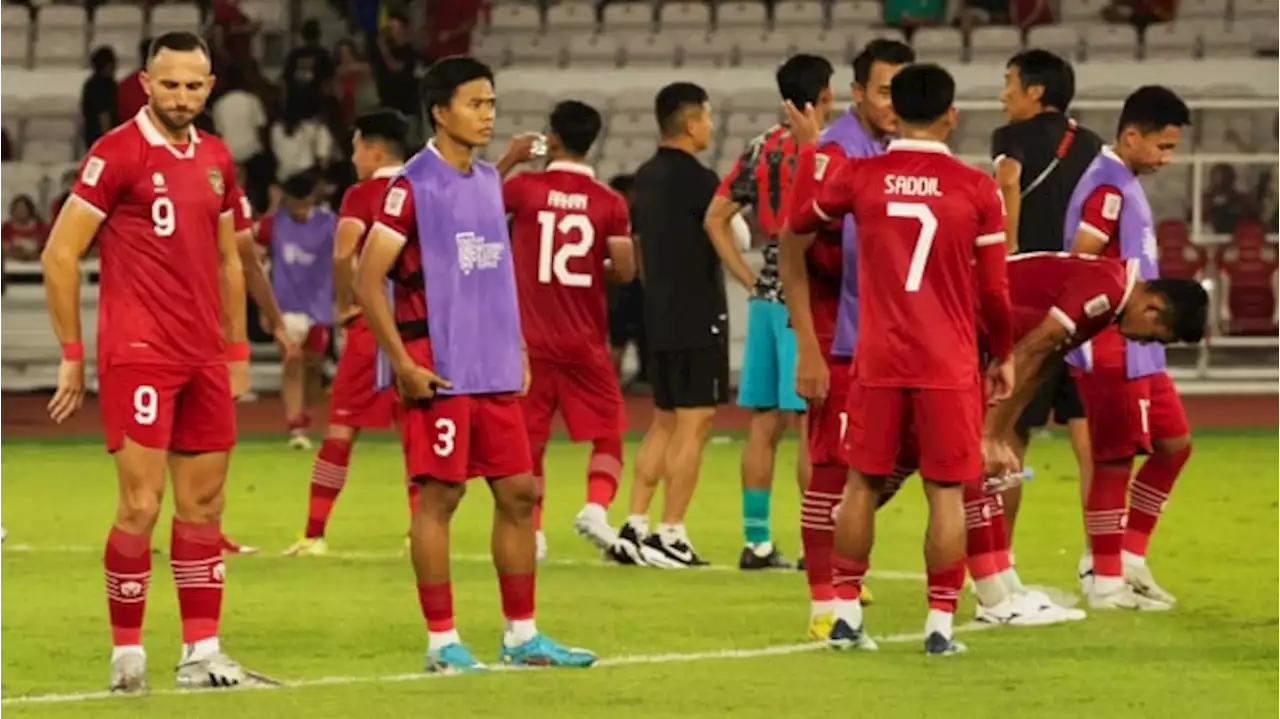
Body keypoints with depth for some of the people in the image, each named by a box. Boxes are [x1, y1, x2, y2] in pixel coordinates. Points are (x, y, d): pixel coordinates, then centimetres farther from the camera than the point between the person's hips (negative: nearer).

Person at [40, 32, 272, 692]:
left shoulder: (215, 159, 13)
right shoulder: (116, 153, -8)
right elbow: (59, 254, -7)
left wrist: (236, 351, 19)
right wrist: (72, 354, -7)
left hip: (203, 359, 7)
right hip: (138, 356, -7)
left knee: (203, 502, 8)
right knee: (141, 503, -8)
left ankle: (202, 654, 13)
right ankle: (126, 655, 1)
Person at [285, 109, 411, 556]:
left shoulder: (362, 196, -6)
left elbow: (343, 254, -20)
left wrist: (345, 306, -7)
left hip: (372, 320, -4)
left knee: (342, 427, 1)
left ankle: (314, 533, 2)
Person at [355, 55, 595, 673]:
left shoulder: (488, 181, 13)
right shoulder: (413, 187, -10)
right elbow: (367, 281, -11)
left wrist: (518, 350, 15)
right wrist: (403, 364, -15)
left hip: (495, 370, 7)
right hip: (439, 371, -7)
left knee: (518, 493, 8)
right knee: (438, 496, -3)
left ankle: (522, 634, 15)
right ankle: (442, 641, 2)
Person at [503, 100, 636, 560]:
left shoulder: (524, 188, -5)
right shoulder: (609, 203, -5)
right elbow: (624, 272, -8)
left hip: (532, 340, 0)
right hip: (586, 343, 0)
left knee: (529, 439, 9)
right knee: (607, 435, 11)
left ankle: (532, 531, 4)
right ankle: (596, 506, -12)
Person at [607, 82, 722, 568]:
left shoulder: (647, 178, 10)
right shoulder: (698, 181, -15)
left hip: (659, 315, 8)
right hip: (698, 318, -8)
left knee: (664, 421, 14)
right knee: (694, 423, -4)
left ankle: (634, 529, 11)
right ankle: (670, 537, -5)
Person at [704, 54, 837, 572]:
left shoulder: (761, 149, 10)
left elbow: (715, 219, 11)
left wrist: (750, 279, 12)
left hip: (766, 294, 7)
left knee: (764, 424, 9)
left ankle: (756, 542, 11)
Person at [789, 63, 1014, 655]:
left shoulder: (858, 178, -2)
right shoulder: (976, 189, -5)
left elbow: (799, 224, 18)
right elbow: (994, 290, 0)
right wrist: (1003, 355, 14)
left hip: (877, 361, 2)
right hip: (949, 364, -2)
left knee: (863, 484, 12)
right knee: (946, 491, 3)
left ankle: (846, 612, 14)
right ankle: (940, 623, 1)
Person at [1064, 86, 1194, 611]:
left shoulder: (1126, 184, 14)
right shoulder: (1107, 188, -16)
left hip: (1139, 350, 10)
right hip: (1111, 351, -10)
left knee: (1173, 443, 13)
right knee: (1115, 459, -3)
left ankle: (1128, 557, 19)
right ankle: (1105, 580, 5)